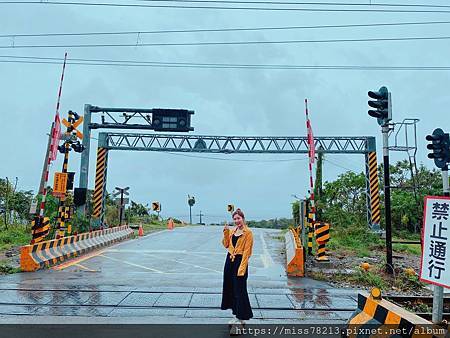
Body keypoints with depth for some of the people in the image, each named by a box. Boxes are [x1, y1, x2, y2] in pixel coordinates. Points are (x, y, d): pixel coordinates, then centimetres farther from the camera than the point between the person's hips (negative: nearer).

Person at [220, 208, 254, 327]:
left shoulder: (248, 232, -10)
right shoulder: (232, 231, 11)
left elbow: (247, 251, -14)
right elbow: (226, 245, 11)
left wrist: (242, 267, -19)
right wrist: (226, 232, 0)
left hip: (240, 261, -7)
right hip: (230, 260, 8)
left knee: (239, 289, -2)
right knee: (230, 288, 13)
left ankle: (242, 318, 10)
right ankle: (237, 315, 27)